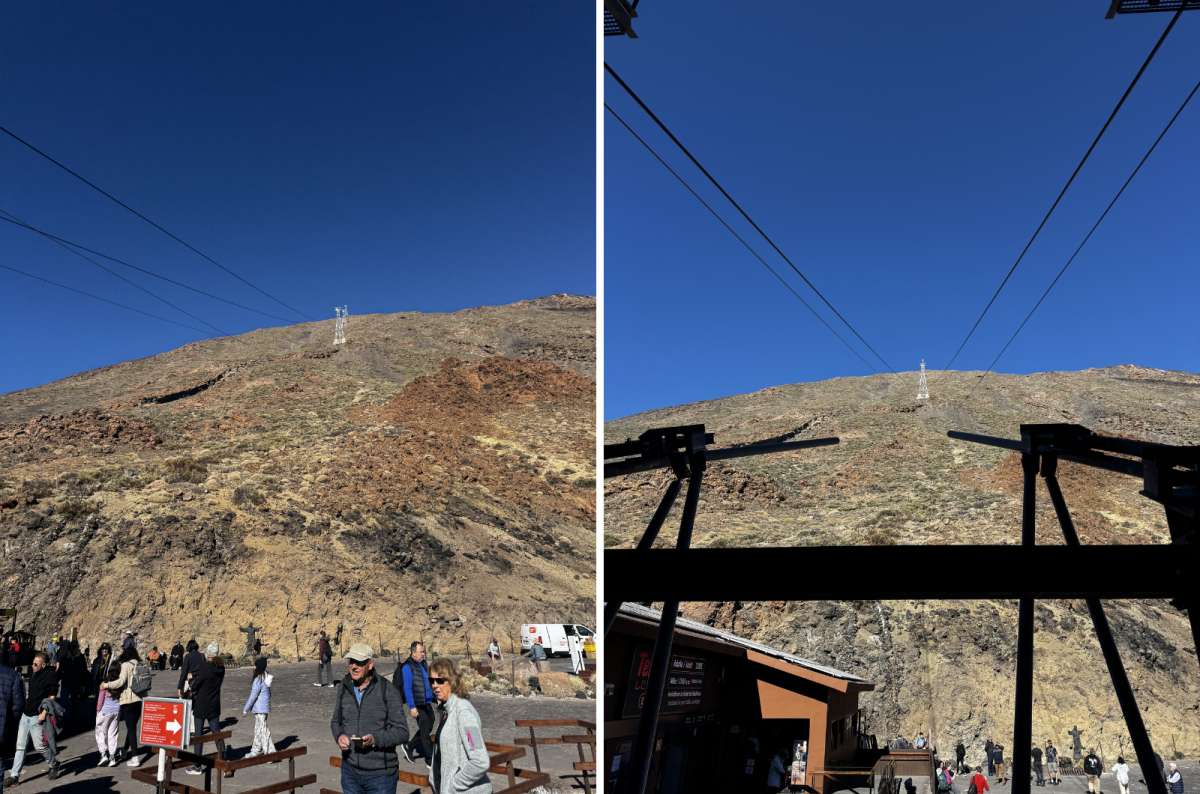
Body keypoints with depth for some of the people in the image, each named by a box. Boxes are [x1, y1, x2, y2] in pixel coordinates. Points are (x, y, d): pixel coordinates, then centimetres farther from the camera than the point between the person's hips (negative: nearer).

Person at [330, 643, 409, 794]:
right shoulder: (344, 688, 3)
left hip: (380, 774, -4)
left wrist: (375, 739, -26)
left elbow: (402, 732, -11)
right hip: (350, 771, 4)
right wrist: (339, 736, -6)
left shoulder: (387, 691, -12)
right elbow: (335, 721, 16)